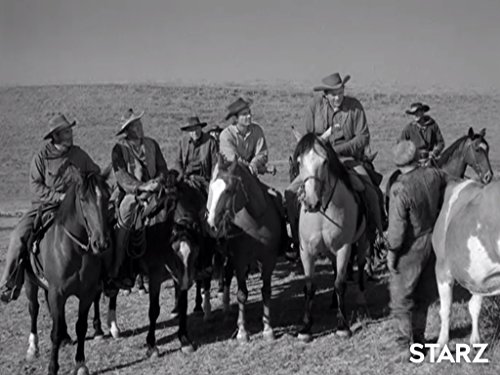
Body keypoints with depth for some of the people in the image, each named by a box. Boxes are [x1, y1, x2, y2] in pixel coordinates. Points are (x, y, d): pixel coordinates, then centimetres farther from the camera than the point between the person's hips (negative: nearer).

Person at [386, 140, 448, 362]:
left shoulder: (399, 189, -24)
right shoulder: (434, 175, -7)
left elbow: (397, 227, -22)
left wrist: (391, 252, -11)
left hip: (411, 248, -6)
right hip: (434, 242, 6)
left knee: (401, 297, 6)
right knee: (424, 295, 19)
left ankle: (404, 346, 6)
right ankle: (418, 339, 31)